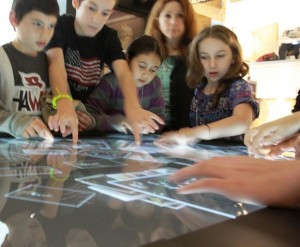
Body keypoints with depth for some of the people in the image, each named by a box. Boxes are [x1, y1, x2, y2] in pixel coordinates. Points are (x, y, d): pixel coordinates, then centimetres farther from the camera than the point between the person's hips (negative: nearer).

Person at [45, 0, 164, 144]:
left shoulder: (109, 37, -3)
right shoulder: (60, 25, -12)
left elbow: (123, 72, -21)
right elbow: (56, 63, -30)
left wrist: (132, 106, -43)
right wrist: (64, 104, -51)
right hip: (54, 107, -3)